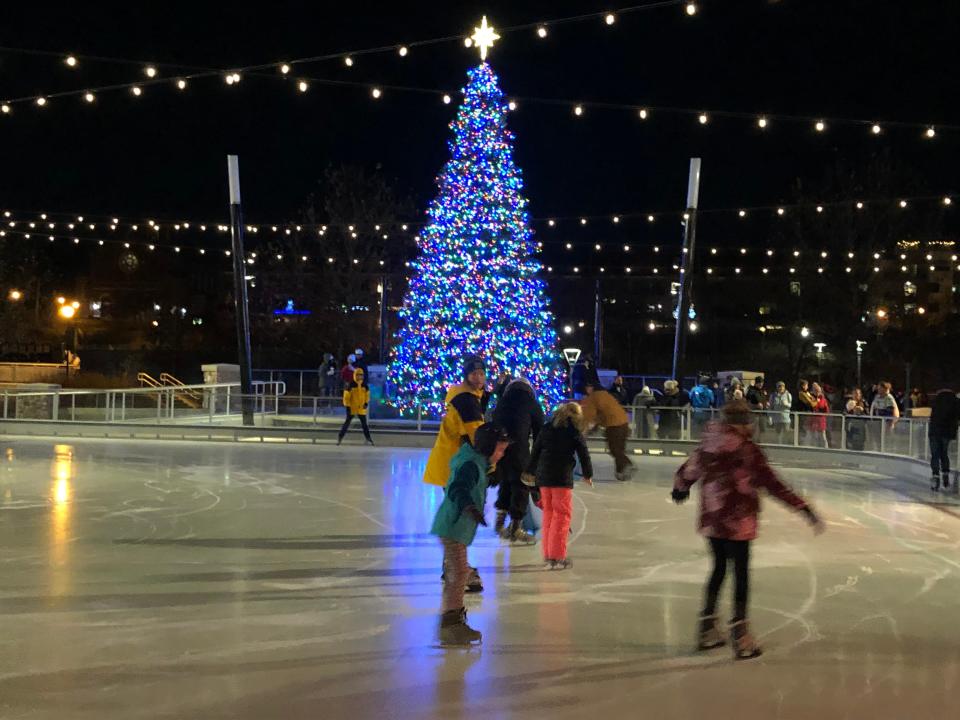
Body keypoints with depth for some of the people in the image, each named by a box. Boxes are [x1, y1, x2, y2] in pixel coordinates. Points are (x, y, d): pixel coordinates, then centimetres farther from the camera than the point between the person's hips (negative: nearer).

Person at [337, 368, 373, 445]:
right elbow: (346, 396, -7)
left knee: (364, 423, 6)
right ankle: (340, 437, 8)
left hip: (361, 408, 3)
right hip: (352, 408, -3)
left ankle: (368, 438, 12)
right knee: (347, 422, 0)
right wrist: (347, 406, -11)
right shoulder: (350, 386, -9)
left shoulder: (365, 386, 3)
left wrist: (366, 403, 0)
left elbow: (367, 395, 15)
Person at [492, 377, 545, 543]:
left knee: (505, 481, 24)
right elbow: (539, 435, 13)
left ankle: (500, 520, 19)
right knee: (521, 485, 6)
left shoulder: (501, 403, 26)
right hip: (518, 448, -5)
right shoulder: (533, 404, 14)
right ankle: (515, 529, 7)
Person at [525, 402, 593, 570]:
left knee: (548, 514, 14)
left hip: (543, 476, 5)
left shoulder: (546, 429, 10)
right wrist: (588, 474, 18)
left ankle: (547, 556, 18)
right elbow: (583, 454, 3)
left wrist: (530, 471, 27)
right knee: (562, 515, 0)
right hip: (562, 477, -5)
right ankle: (558, 557, -2)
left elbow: (535, 451, 15)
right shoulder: (574, 432, -2)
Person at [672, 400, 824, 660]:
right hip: (737, 522, -6)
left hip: (711, 520, 6)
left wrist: (680, 489, 36)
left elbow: (688, 470, 14)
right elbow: (772, 485, -19)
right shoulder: (748, 450, -16)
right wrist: (805, 509, -18)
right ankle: (739, 634, 6)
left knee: (719, 568, 21)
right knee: (741, 573, 4)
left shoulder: (710, 445, 1)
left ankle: (708, 628, 28)